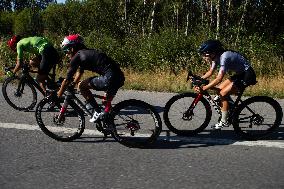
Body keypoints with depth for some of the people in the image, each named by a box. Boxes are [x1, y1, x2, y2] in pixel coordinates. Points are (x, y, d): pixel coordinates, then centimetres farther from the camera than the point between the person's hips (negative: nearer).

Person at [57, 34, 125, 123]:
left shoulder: (77, 57, -2)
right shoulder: (85, 53, 24)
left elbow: (67, 80, 2)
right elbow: (79, 72, 39)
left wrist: (58, 95, 13)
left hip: (110, 77, -9)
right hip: (120, 77, 9)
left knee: (81, 86, 2)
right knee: (107, 103, 27)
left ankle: (98, 112, 4)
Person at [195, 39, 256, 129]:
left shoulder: (224, 57, -28)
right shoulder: (217, 57, -1)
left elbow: (219, 79, -33)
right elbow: (210, 72, 10)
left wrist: (204, 88, -32)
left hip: (247, 75, -9)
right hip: (239, 74, 9)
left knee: (223, 93, -13)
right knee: (219, 89, 4)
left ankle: (224, 121, -1)